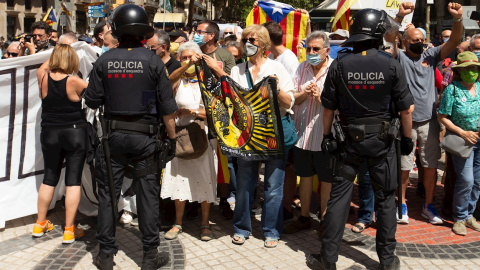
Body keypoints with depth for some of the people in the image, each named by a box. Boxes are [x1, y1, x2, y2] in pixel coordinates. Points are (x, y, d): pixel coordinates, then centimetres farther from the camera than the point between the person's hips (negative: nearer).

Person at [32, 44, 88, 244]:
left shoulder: (43, 77, -3)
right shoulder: (74, 81, -15)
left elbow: (43, 66, 20)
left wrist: (58, 50, 27)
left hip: (49, 133, 4)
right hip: (75, 133, -4)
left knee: (49, 178, 17)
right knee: (73, 180, 2)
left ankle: (40, 224, 26)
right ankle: (69, 230, 4)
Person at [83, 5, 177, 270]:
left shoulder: (104, 61, -3)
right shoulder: (153, 61, -7)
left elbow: (92, 101, 0)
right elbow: (167, 105, -7)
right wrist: (171, 137, 2)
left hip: (113, 135, 1)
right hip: (145, 136, -1)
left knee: (108, 194, 11)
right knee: (147, 194, 8)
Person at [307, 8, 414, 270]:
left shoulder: (340, 64, -6)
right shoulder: (391, 64, -8)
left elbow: (328, 106, -2)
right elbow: (406, 109, -4)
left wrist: (327, 136, 9)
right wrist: (407, 138, 9)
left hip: (349, 140, 1)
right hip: (382, 140, 0)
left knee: (339, 197, 7)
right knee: (385, 198, 11)